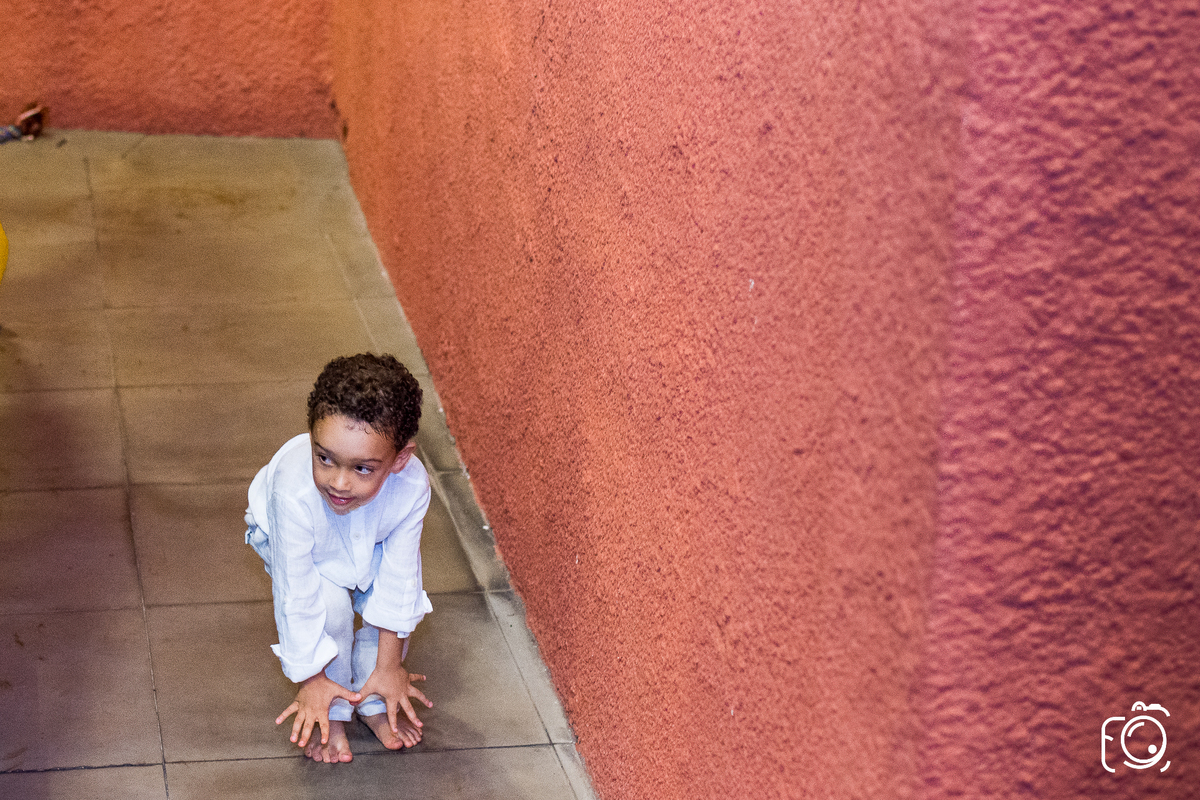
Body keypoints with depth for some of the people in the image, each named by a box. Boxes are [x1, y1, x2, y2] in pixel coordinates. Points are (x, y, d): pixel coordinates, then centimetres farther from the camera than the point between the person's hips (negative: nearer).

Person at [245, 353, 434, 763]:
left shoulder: (412, 488, -38)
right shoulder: (294, 493, -46)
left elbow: (398, 579, -26)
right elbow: (298, 595, -34)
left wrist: (389, 665, -17)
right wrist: (311, 677, -24)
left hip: (368, 545, 3)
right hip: (286, 540, -3)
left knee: (402, 596, -18)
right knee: (329, 604, -27)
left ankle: (374, 701, 9)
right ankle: (332, 713, -1)